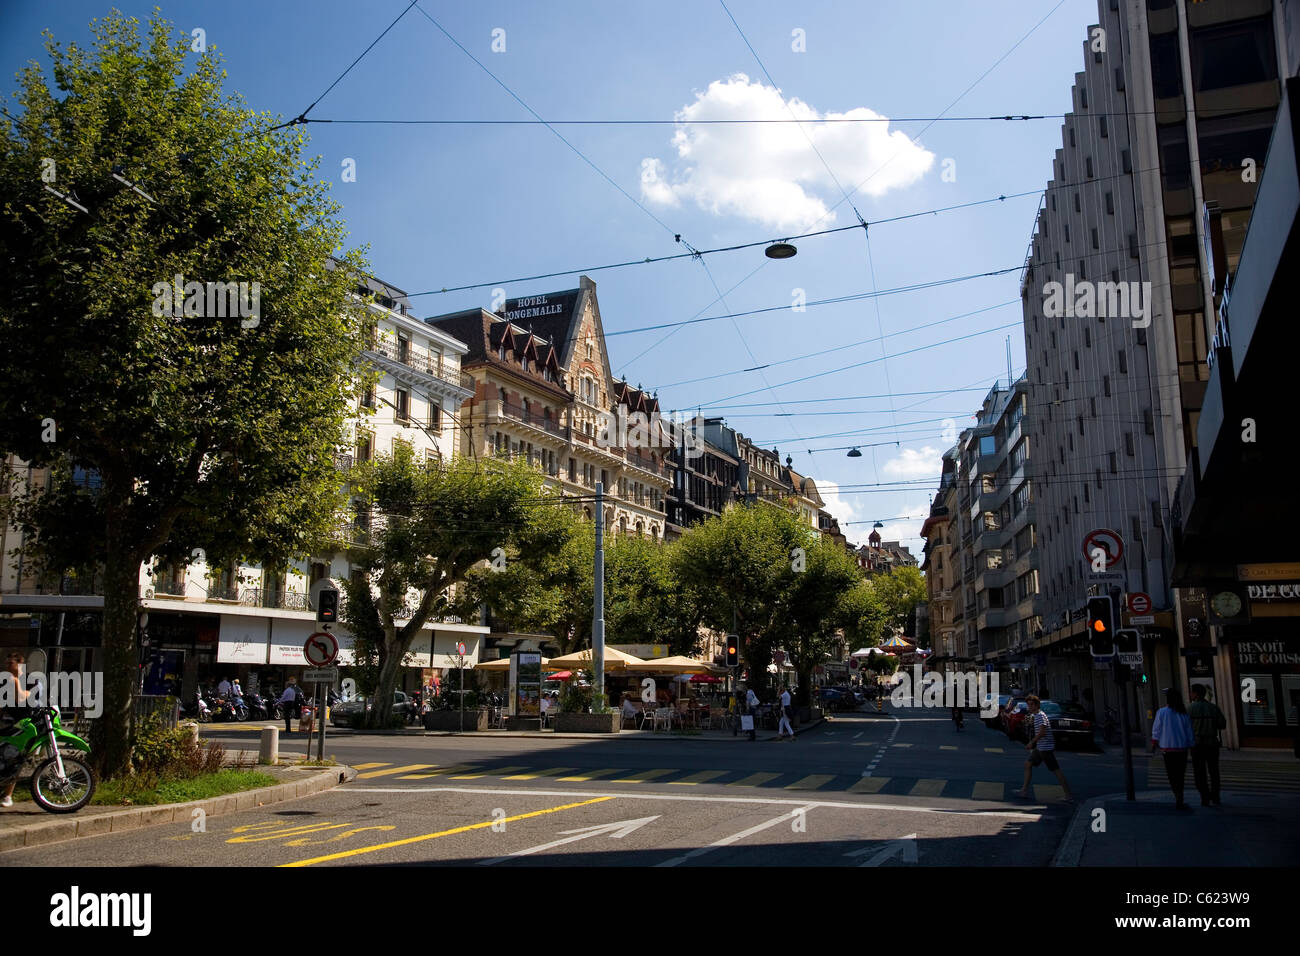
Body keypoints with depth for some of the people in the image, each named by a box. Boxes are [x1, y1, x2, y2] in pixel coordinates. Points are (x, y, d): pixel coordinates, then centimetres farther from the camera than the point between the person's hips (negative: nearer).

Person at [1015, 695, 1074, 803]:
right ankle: (1025, 790, 18)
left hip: (1046, 748, -10)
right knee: (1028, 763, 13)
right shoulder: (1033, 716, 15)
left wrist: (1031, 742, -22)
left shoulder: (1041, 716, -15)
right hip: (1039, 748, 10)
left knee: (1056, 770, -7)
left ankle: (1069, 796, -3)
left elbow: (1042, 732, -27)